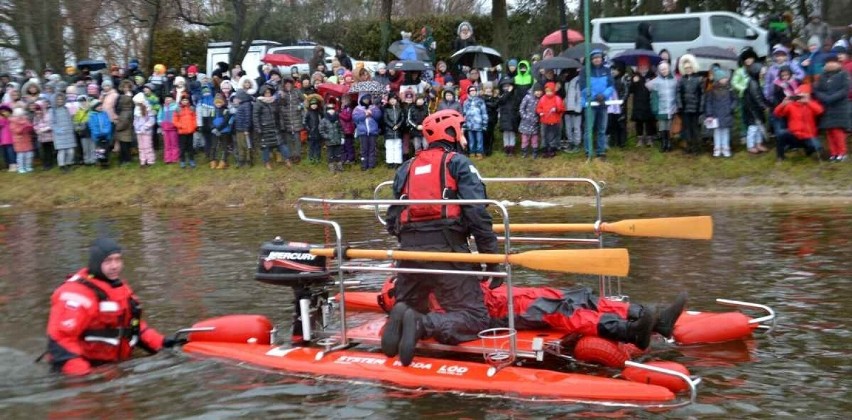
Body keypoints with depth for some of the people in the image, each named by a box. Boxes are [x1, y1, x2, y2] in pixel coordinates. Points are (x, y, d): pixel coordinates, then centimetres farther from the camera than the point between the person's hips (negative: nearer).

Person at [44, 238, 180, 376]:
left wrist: (161, 343, 15)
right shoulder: (77, 292, -11)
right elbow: (60, 337, -17)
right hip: (88, 372, -7)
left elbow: (132, 324, 29)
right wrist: (80, 372, -26)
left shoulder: (120, 287, 18)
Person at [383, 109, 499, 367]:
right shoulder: (458, 163, 4)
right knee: (474, 318, -2)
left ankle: (402, 321, -13)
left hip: (409, 250, 5)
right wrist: (491, 257, -5)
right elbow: (477, 212, -8)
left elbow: (392, 221, 18)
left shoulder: (407, 168, 19)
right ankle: (424, 325, -28)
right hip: (446, 249, -5)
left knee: (407, 308, 23)